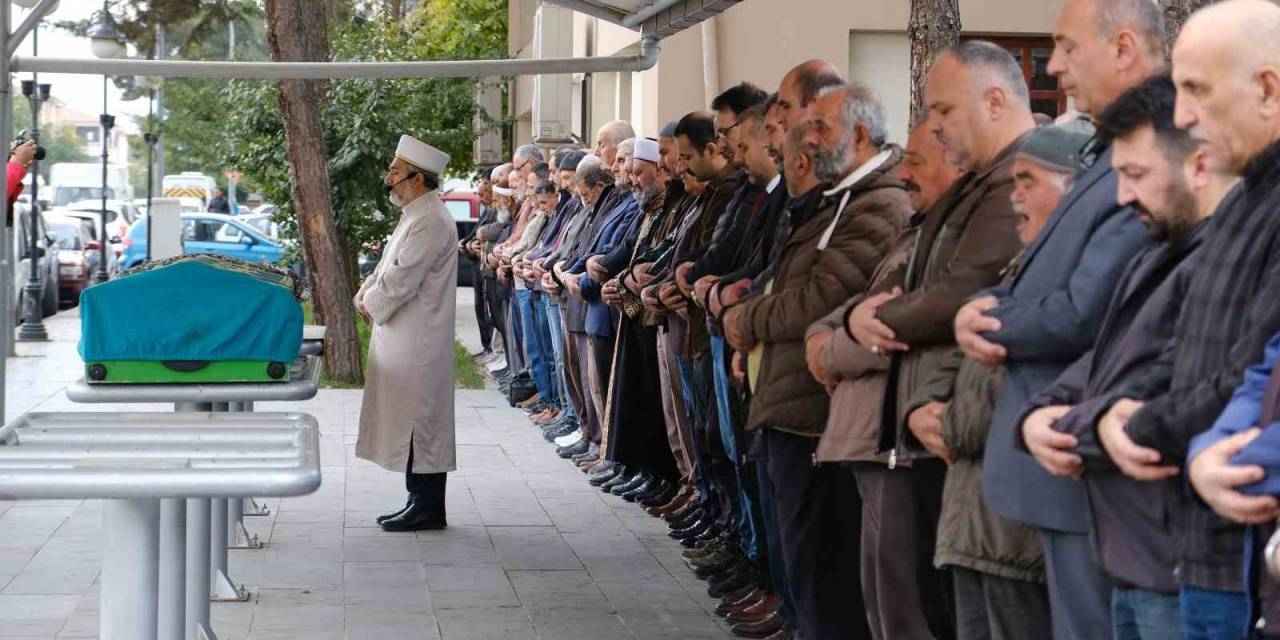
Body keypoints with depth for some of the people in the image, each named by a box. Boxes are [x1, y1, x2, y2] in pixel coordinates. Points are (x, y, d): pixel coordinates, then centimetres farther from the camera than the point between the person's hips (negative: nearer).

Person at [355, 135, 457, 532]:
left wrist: (372, 304, -6)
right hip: (404, 339, 10)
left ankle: (428, 509, 2)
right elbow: (389, 265, 21)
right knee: (413, 424, 14)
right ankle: (420, 501, 20)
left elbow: (401, 280, -21)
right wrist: (366, 291, 4)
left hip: (418, 345, -10)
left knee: (419, 423, -4)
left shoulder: (431, 222, -18)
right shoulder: (415, 215, 15)